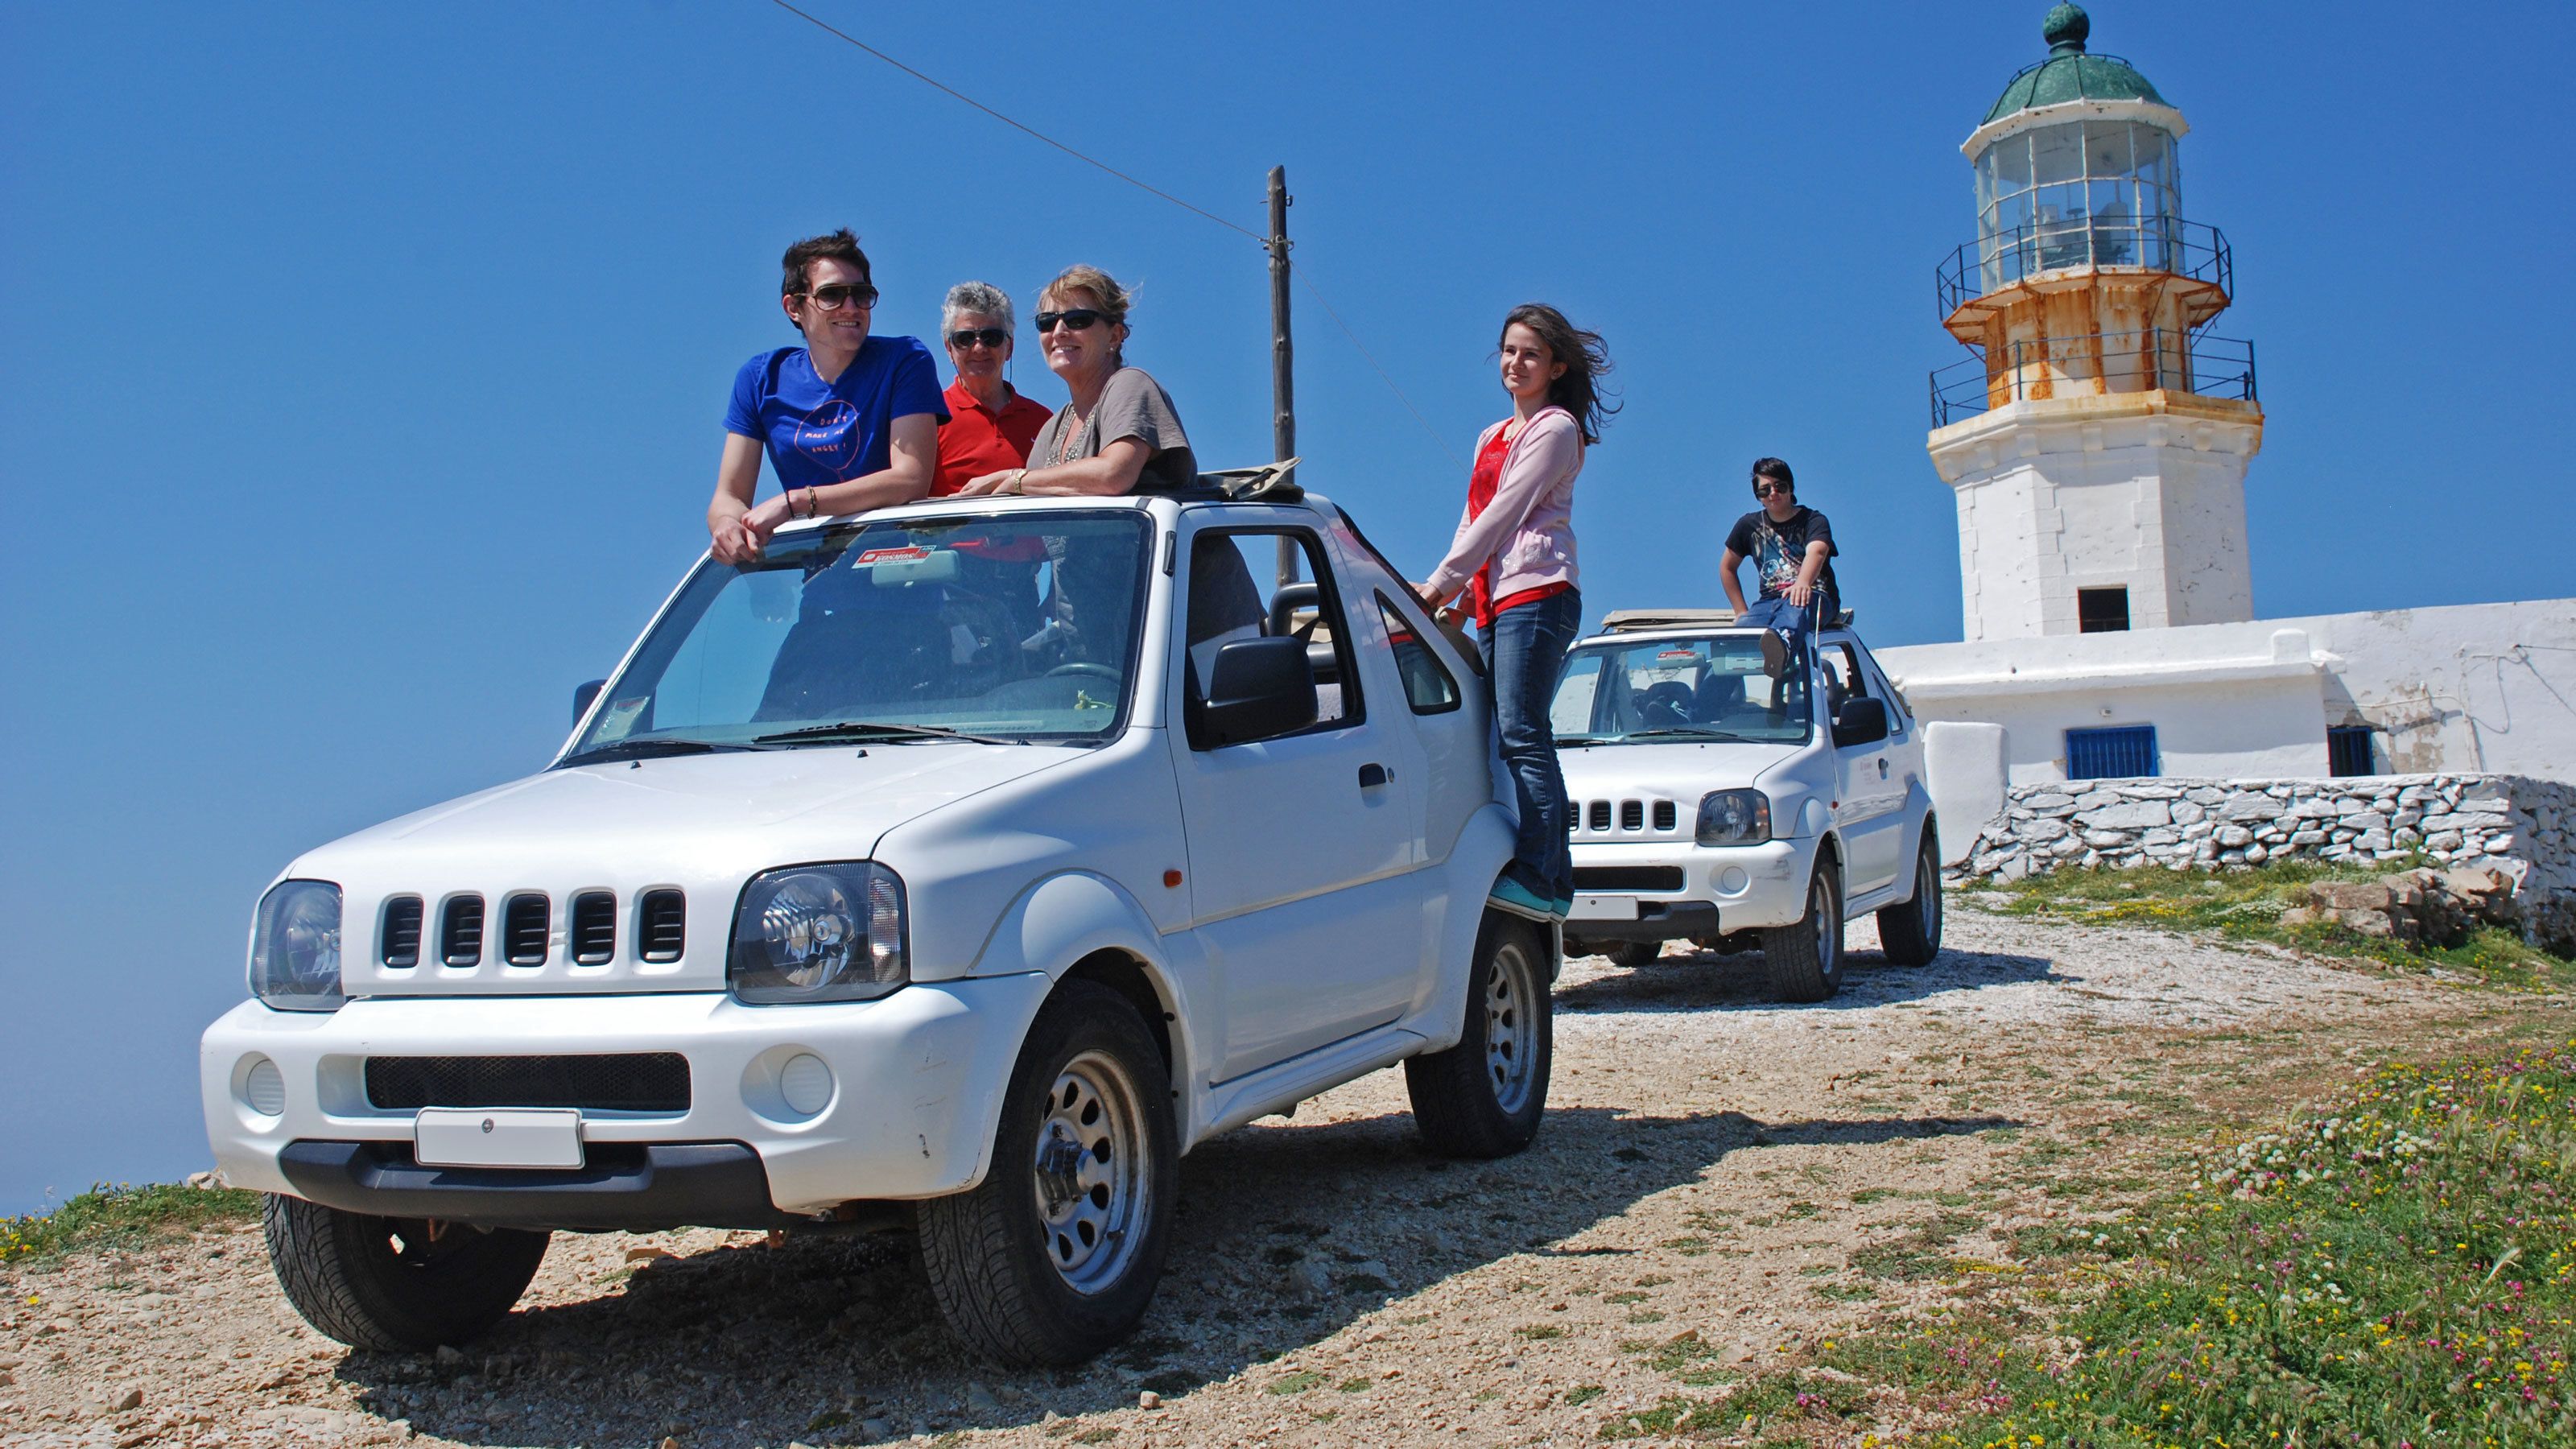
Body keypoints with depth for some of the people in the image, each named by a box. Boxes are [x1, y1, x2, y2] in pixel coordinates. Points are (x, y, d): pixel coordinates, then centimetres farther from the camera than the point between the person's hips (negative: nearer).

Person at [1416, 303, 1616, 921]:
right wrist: (1459, 590, 5)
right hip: (1495, 601, 8)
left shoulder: (1556, 429, 0)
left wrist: (1438, 585, -11)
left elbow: (1504, 514, -8)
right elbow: (1474, 520, 22)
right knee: (1513, 738, 1)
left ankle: (1536, 876, -20)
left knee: (1522, 734, -16)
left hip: (1536, 593, -8)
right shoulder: (1492, 438, 27)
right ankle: (1553, 879, -1)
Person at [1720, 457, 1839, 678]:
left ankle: (1783, 645, -78)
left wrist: (1803, 582, -43)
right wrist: (1741, 611, 14)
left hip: (1815, 598, -6)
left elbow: (1815, 553, -20)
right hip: (1770, 601, 6)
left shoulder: (1814, 520, 3)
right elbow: (1727, 567, 26)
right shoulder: (1750, 525, 16)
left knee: (1796, 606, -46)